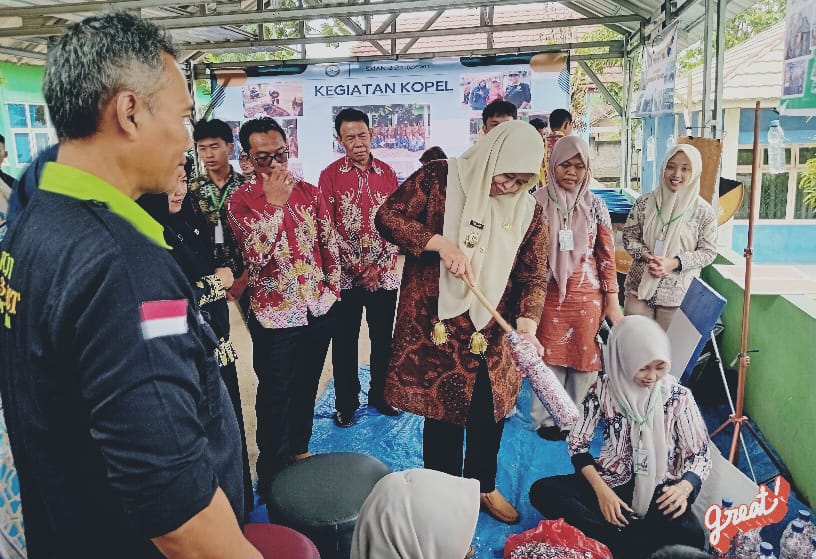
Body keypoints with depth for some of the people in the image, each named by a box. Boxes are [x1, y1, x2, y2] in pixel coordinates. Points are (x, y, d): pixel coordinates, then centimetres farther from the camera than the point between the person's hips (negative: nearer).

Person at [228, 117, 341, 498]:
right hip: (275, 314, -4)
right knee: (275, 395, 7)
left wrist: (333, 284, 8)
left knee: (306, 386, 19)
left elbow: (329, 242, 10)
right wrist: (274, 203, -26)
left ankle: (299, 449, 40)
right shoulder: (240, 201, -9)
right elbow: (255, 255, -23)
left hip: (319, 308, 5)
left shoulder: (309, 191, 2)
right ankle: (270, 471, 26)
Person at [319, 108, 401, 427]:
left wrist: (380, 265, -8)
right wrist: (357, 268, -12)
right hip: (346, 277, -2)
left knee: (383, 339, 12)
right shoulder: (330, 175, -3)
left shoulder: (387, 173, 5)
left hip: (384, 275, 2)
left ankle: (380, 395, 31)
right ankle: (346, 403, 23)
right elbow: (328, 228, -6)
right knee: (345, 342, 8)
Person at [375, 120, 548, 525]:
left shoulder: (527, 211, 3)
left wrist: (527, 320, -17)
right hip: (434, 327, -4)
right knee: (443, 415, 6)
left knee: (489, 413, 15)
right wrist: (439, 242, -22)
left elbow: (533, 276, 1)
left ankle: (484, 487, 41)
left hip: (491, 333, 4)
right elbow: (387, 217, -9)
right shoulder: (440, 178, -7)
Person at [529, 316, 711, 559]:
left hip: (658, 493, -1)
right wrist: (601, 491, -17)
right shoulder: (604, 388, -5)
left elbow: (701, 455, -1)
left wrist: (684, 487, -24)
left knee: (690, 537, -34)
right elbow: (577, 443, -1)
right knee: (542, 491, -24)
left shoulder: (678, 396, -6)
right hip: (611, 483, 1)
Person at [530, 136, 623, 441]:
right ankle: (546, 418, 22)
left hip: (587, 296, 1)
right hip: (549, 295, -1)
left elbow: (607, 255, 5)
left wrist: (612, 300, 3)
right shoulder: (537, 202, -2)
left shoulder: (595, 205, 3)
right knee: (549, 358, 5)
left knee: (584, 357, 8)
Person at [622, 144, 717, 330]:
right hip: (639, 289, 1)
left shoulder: (704, 212, -5)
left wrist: (674, 263, -15)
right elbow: (629, 237, 4)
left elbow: (708, 252, -2)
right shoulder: (645, 203, -1)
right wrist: (648, 258, -14)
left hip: (678, 294, -1)